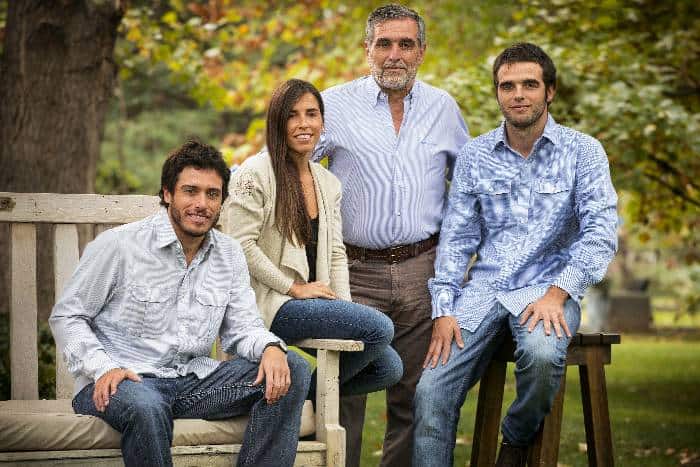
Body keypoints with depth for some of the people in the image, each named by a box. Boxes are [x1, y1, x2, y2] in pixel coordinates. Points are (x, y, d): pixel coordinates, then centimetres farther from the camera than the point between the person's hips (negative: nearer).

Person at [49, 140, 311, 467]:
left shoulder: (230, 255, 10)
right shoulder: (118, 245, -6)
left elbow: (242, 329, 10)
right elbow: (66, 316, -1)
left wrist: (271, 348, -15)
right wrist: (103, 368, -18)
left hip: (194, 379, 5)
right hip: (125, 381, -5)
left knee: (292, 370, -11)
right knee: (145, 407, -42)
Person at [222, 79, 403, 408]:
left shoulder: (328, 183, 16)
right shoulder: (256, 173, -7)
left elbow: (336, 254, 15)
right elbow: (241, 245, -14)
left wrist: (345, 307, -1)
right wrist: (294, 288, -14)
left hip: (314, 303, 8)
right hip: (271, 305, -8)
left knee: (389, 367, -8)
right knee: (379, 327, -23)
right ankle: (309, 393, -4)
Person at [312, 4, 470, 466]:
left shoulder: (443, 107, 11)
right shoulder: (337, 104, 2)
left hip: (422, 271, 2)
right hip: (356, 271, -2)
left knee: (413, 395, 5)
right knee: (344, 392, -5)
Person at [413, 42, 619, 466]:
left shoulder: (583, 152, 1)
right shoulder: (475, 155, 10)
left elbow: (601, 232, -8)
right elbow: (457, 239, 10)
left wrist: (557, 293, -21)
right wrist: (444, 311, -3)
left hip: (548, 288, -3)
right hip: (483, 289, 3)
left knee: (542, 353, -35)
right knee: (432, 391, -16)